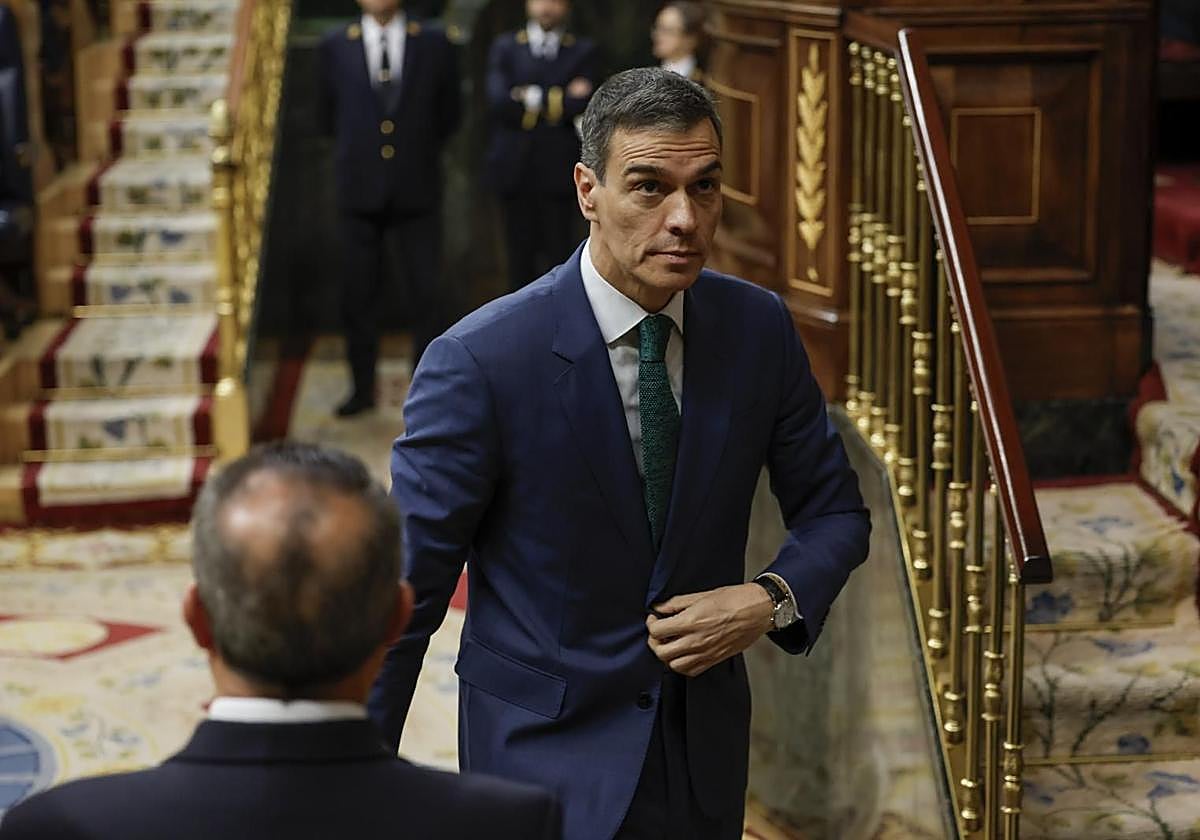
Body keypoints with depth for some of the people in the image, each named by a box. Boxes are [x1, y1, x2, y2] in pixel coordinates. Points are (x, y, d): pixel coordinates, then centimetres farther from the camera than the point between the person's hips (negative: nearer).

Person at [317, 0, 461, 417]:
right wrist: (357, 149, 13)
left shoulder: (433, 44, 3)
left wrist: (417, 149, 9)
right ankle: (363, 387, 16)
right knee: (358, 292, 6)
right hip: (359, 188, 1)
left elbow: (448, 114, 12)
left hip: (417, 187, -1)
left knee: (429, 292, -2)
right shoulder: (335, 46, 4)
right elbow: (327, 115, 14)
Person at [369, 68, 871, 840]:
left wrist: (772, 601, -13)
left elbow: (834, 511, 7)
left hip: (705, 749, 4)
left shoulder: (759, 329, -6)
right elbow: (402, 595, -15)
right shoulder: (480, 362, -20)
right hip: (546, 751, -4)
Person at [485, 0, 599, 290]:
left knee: (561, 256, -3)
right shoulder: (505, 47, 10)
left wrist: (534, 99, -5)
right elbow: (498, 101, -6)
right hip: (515, 168, 1)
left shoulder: (583, 51, 8)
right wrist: (561, 99, -6)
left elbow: (582, 104, -7)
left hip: (558, 170, -1)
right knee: (520, 256, 6)